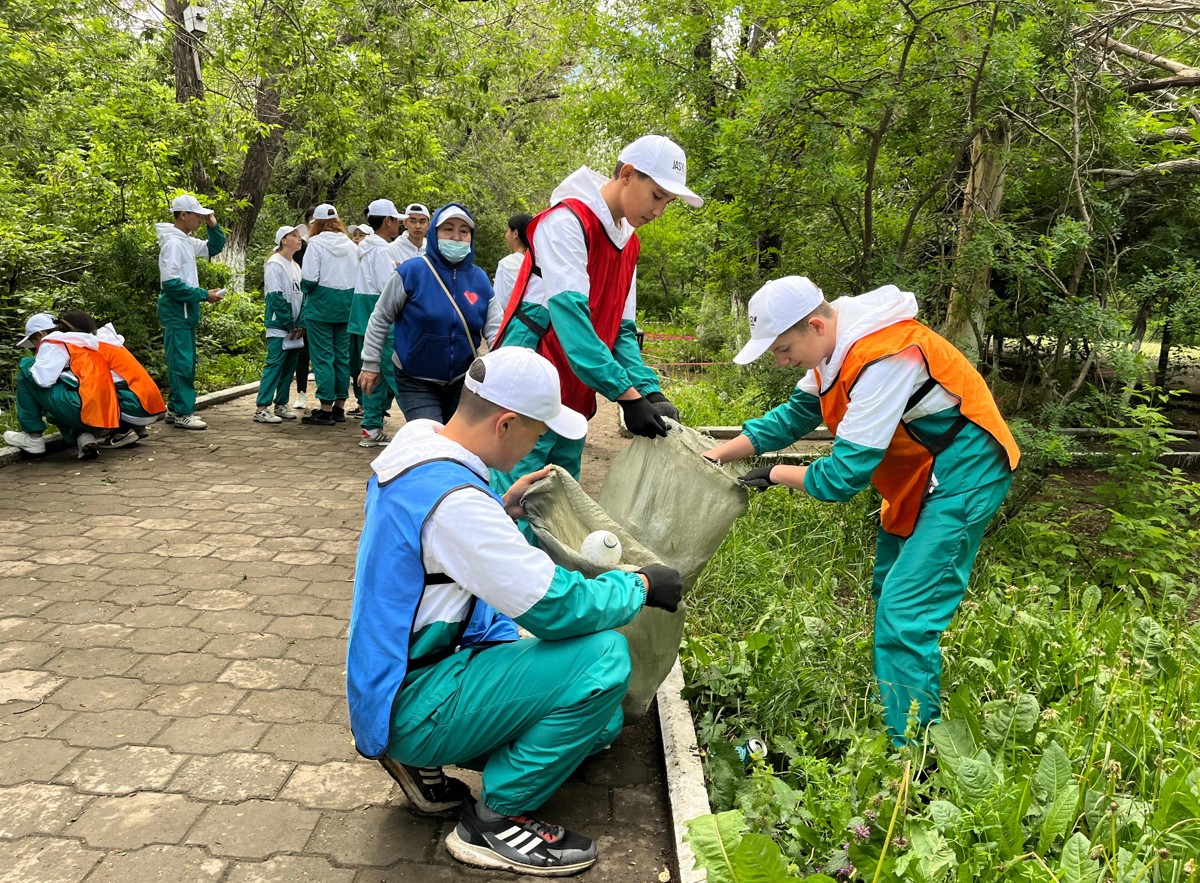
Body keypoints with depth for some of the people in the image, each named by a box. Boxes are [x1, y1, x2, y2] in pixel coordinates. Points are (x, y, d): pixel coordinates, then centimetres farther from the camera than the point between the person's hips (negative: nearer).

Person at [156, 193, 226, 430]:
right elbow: (171, 283, -22)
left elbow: (214, 248, 25)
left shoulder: (188, 241, 12)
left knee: (187, 362, 14)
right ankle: (182, 413, -4)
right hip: (176, 312, -10)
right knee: (181, 363, -8)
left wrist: (213, 227, 8)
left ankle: (175, 408, 21)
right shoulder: (173, 243, -15)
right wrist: (204, 295, -19)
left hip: (186, 312, 10)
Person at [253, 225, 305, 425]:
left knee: (289, 367, 8)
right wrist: (289, 324, -16)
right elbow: (275, 297, -14)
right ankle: (261, 409, -11)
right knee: (275, 364, -11)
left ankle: (281, 405, 15)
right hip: (279, 326, -8)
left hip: (295, 326, 8)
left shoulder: (295, 266, 17)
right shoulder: (274, 264, -8)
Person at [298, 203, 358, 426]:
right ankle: (339, 406, 18)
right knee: (342, 356, 11)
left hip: (321, 306, -5)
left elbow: (309, 279, -14)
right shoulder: (351, 245, 7)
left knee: (323, 357, -1)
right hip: (346, 306, 5)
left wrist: (305, 289, 6)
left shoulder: (316, 243, -8)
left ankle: (326, 409, -1)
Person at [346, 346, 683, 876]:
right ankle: (494, 821, -5)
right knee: (602, 657, -23)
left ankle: (422, 762, 15)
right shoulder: (453, 500, -30)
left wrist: (504, 509, 4)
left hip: (397, 675, 10)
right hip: (412, 708, -10)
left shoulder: (416, 450, 1)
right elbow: (559, 608, -27)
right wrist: (641, 585, -10)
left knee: (599, 725, 15)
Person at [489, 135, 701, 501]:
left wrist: (650, 391, -5)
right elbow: (570, 313, -24)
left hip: (575, 398, 9)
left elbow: (622, 329, 12)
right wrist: (627, 395, -27)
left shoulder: (627, 243, 14)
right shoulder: (567, 221, -12)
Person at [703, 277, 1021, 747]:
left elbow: (843, 475, -28)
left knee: (904, 614, -13)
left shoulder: (885, 360, -31)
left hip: (963, 474, -10)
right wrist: (715, 456, -1)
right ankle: (891, 709, 31)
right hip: (921, 472, 10)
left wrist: (775, 475, -11)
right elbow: (796, 413, 8)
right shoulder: (836, 345, -2)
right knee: (889, 593, 17)